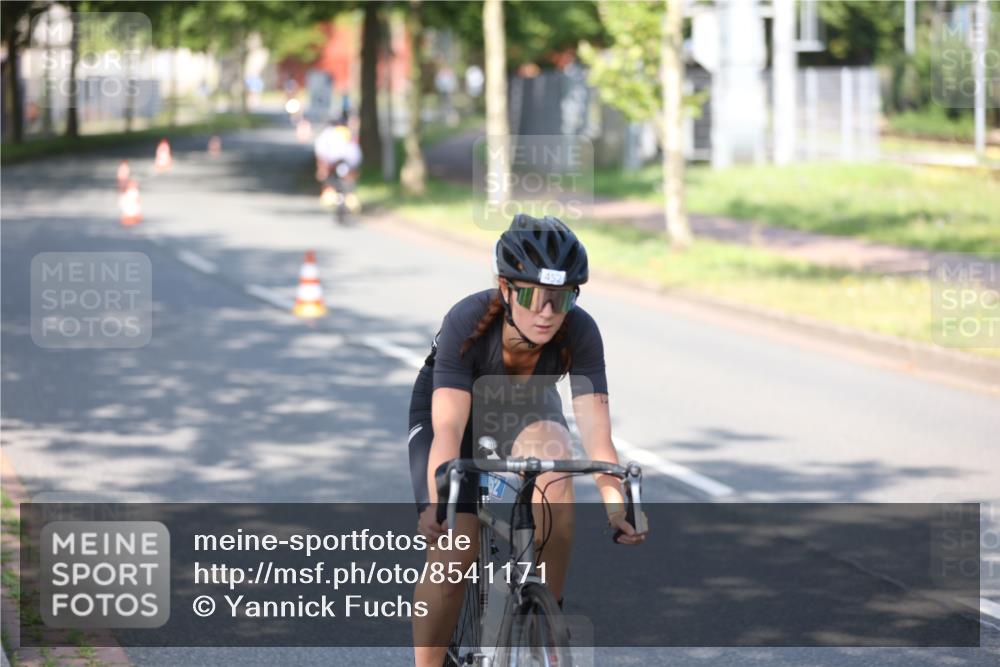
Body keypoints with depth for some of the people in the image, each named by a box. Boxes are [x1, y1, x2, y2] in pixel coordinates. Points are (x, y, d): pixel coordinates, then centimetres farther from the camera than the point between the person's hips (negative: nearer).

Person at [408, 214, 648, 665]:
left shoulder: (579, 332, -30)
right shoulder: (467, 320, -36)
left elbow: (596, 436, -34)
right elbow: (449, 429, -43)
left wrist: (616, 505, -51)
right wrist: (437, 505, -58)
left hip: (525, 411, 2)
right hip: (449, 407, -2)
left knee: (553, 453, -34)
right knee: (454, 552, -21)